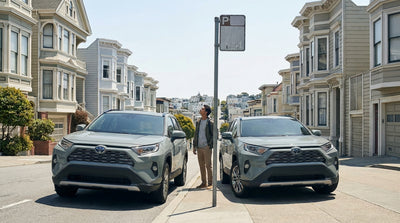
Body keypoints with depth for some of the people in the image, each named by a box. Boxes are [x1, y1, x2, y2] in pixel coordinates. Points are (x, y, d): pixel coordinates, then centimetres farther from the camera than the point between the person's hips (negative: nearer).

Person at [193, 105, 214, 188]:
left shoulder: (210, 123, -5)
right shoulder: (198, 122, 13)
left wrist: (209, 145, -11)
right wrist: (194, 146, 12)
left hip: (206, 147, -6)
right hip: (199, 147, 6)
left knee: (208, 165, -3)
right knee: (201, 166, 9)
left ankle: (210, 183, 5)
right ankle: (204, 182, 16)